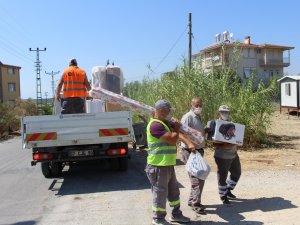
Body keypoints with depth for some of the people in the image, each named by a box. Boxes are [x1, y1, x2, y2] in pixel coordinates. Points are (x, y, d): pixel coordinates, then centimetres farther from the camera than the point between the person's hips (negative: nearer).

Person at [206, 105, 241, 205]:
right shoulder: (215, 125, -9)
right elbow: (214, 143, -15)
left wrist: (233, 143, -10)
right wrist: (224, 144, -29)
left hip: (234, 155, 7)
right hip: (222, 156, -7)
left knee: (237, 173, 18)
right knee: (222, 177, 3)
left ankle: (228, 191, 36)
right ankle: (223, 196, 21)